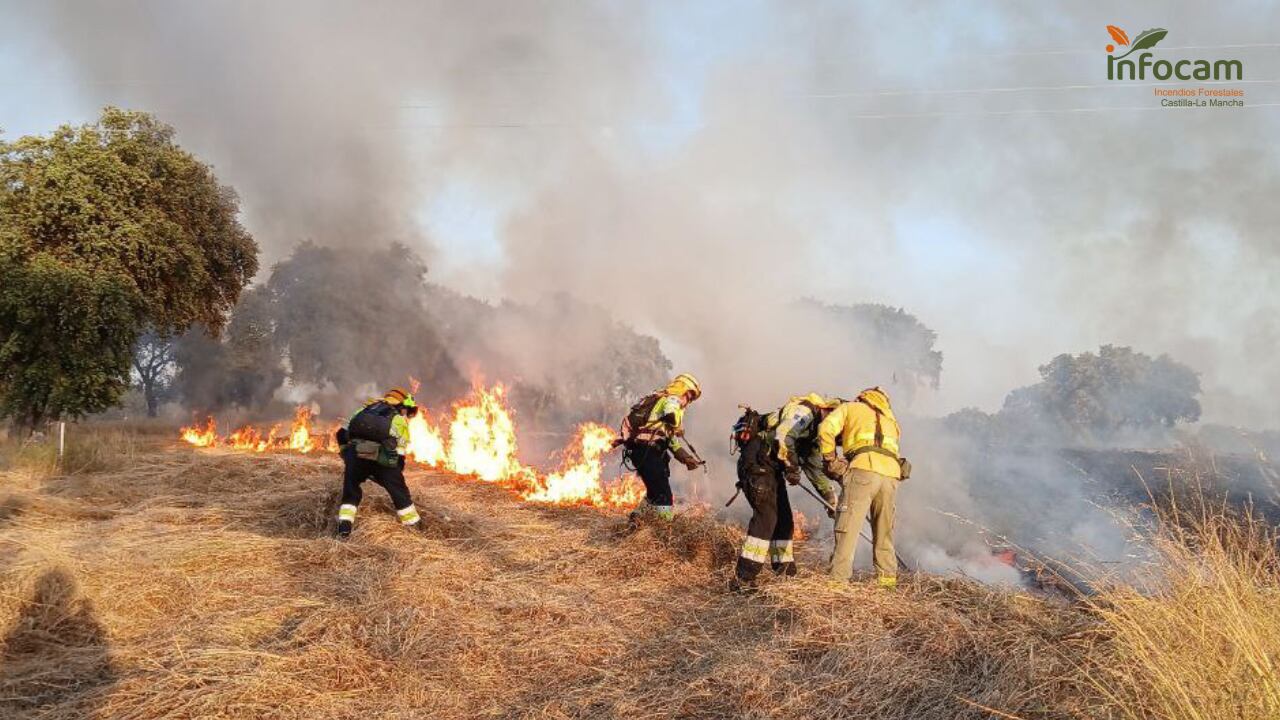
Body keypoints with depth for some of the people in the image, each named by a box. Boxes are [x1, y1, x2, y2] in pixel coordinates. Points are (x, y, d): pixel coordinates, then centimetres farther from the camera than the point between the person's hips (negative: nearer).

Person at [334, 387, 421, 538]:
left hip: (355, 453, 2)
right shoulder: (399, 420, 19)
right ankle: (415, 526, 25)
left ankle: (344, 525, 8)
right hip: (379, 456, -2)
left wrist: (347, 455, 28)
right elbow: (398, 457, 11)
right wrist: (396, 474, 22)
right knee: (399, 490, 16)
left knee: (350, 491, 23)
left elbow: (342, 433, 21)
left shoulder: (366, 408, 29)